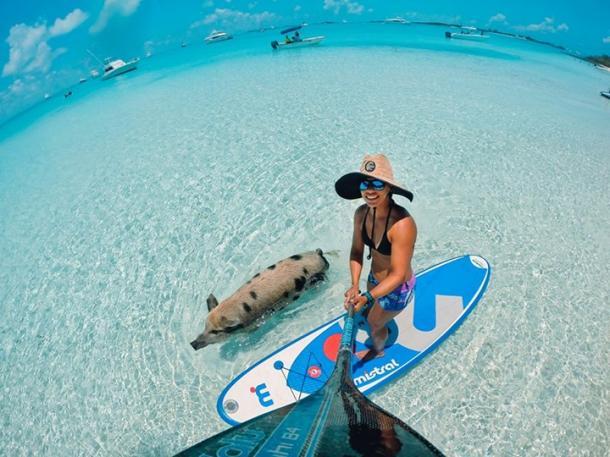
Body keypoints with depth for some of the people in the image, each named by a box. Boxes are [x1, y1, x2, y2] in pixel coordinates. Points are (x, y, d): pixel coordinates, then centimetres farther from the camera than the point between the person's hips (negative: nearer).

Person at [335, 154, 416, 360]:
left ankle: (378, 351, 54)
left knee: (374, 323, 19)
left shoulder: (402, 224, -38)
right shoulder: (361, 213, -17)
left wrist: (367, 297, -42)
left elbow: (398, 275, -32)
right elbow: (356, 252, -8)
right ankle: (381, 327, 68)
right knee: (370, 312, 32)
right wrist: (355, 285, -22)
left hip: (396, 289, -6)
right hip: (375, 279, 6)